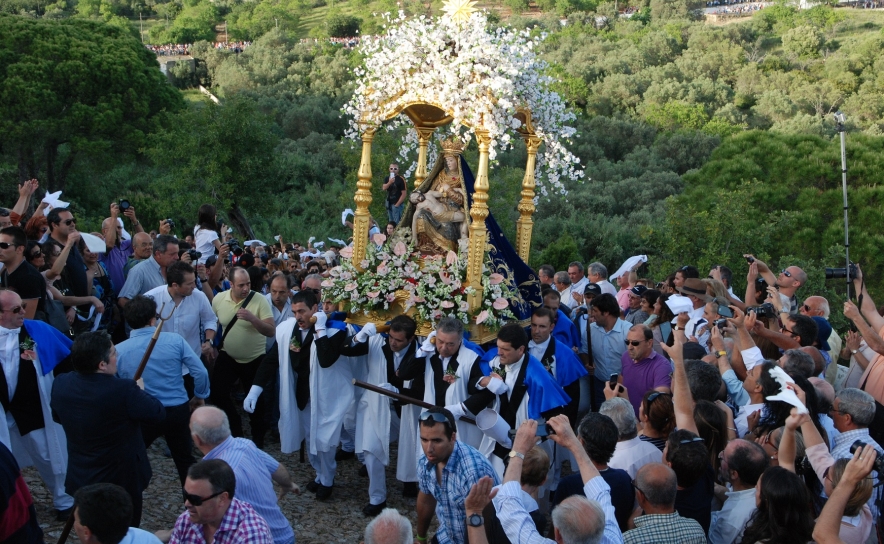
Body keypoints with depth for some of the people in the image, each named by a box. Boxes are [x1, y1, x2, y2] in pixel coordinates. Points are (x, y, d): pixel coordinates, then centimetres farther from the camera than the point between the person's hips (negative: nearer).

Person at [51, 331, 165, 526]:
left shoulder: (61, 384, -12)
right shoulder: (122, 390, -31)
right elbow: (158, 413, -16)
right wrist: (138, 392, 1)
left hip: (80, 477, 6)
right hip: (122, 479, -6)